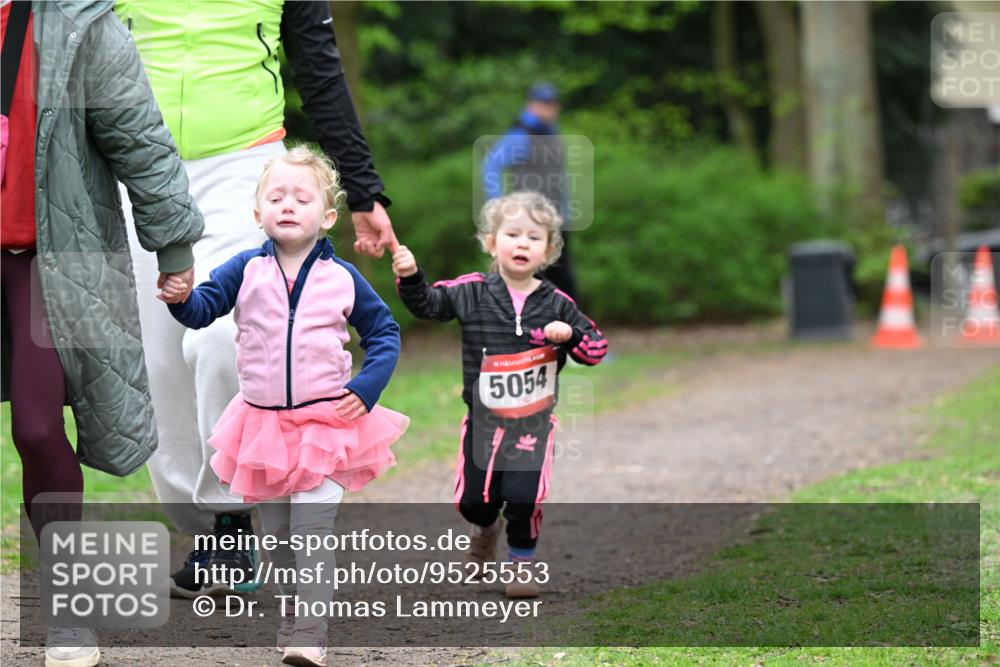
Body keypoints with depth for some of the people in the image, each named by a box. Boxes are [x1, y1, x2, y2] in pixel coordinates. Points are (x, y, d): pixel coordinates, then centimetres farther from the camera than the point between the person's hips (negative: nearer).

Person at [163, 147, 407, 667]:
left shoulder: (343, 278, -3)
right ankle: (293, 613, 31)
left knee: (311, 535, -10)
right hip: (262, 423, 3)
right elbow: (204, 308, -6)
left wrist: (366, 388, -6)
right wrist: (181, 297, -29)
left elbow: (384, 332, 6)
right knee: (275, 536, 14)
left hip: (327, 423, -3)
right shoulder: (246, 270, -2)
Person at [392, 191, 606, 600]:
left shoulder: (556, 303, -3)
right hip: (483, 418, 1)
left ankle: (521, 562, 12)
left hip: (533, 420, -1)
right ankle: (487, 528, 43)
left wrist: (570, 334, -18)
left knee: (523, 496, -13)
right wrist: (410, 277, -22)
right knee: (472, 499, 6)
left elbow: (595, 349, 2)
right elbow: (427, 304, -4)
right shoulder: (472, 293, -3)